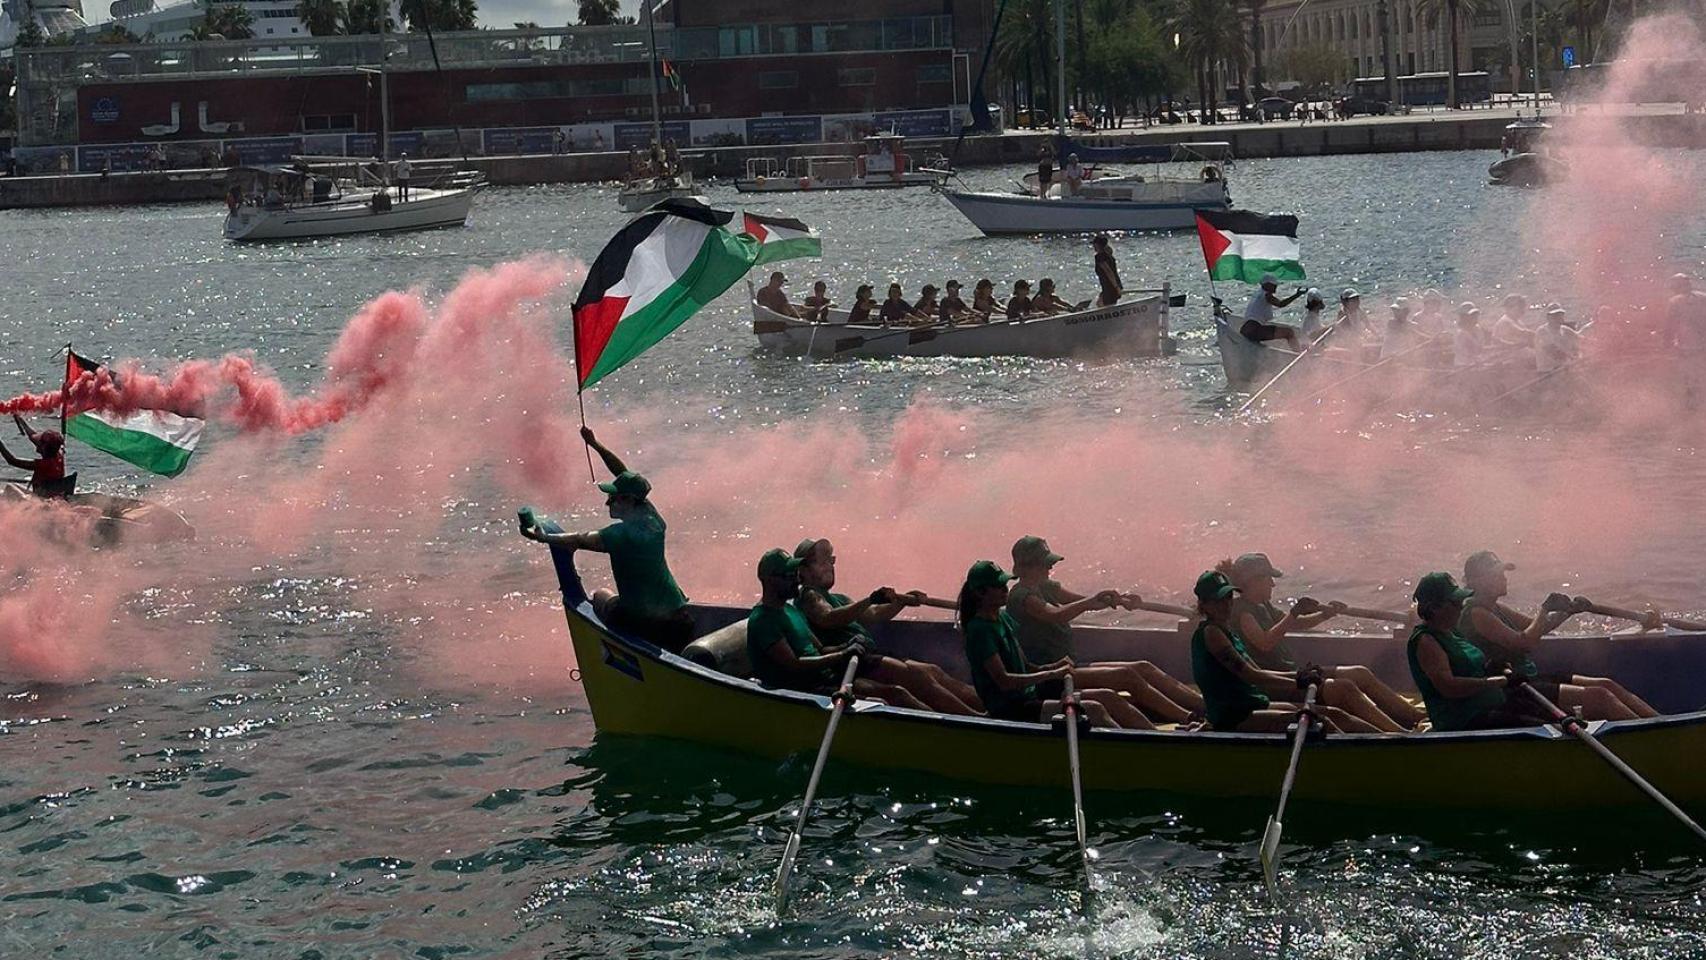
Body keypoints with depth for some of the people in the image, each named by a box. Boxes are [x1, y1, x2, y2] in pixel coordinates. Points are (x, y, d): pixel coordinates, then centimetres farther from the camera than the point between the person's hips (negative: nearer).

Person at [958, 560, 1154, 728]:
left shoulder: (1003, 618, 14)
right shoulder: (979, 629, -14)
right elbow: (1003, 681, -22)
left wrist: (1051, 667, -1)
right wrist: (1051, 674, -20)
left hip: (1029, 695, 9)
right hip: (1008, 709, -9)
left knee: (1107, 697, 0)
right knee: (1094, 710, -22)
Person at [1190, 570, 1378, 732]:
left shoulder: (1227, 630, 19)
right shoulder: (1210, 632, -11)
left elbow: (1257, 673, 22)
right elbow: (1249, 674, -17)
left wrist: (1300, 676, 11)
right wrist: (1297, 683, -16)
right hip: (1231, 717, -10)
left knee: (1334, 714, 2)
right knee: (1319, 721, -21)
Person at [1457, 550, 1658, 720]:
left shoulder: (1496, 610, 17)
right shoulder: (1476, 614, -14)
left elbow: (1537, 627, 22)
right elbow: (1523, 642, -21)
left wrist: (1568, 611, 7)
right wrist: (1546, 610, -12)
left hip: (1529, 678, 10)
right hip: (1513, 694, -10)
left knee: (1607, 685, 1)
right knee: (1598, 696, -19)